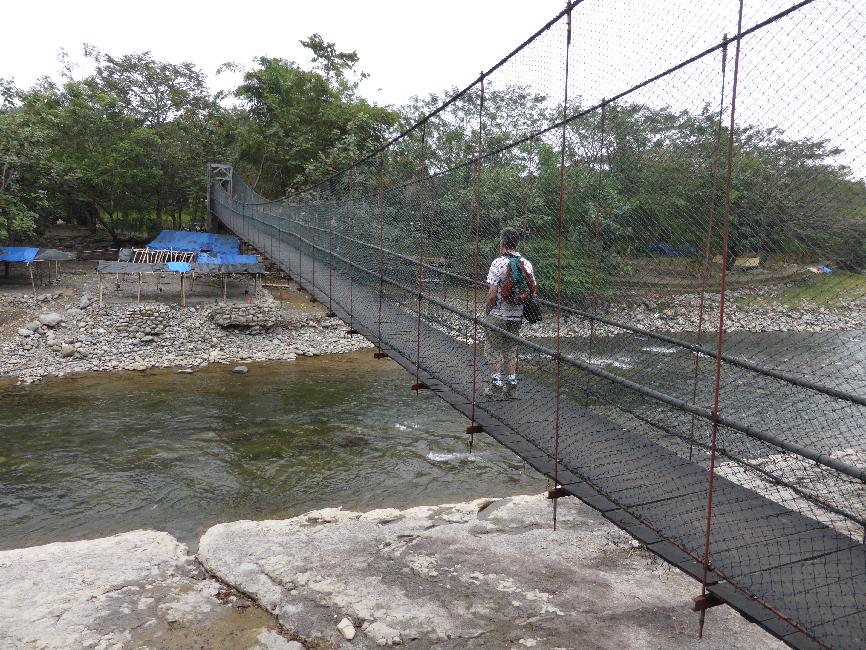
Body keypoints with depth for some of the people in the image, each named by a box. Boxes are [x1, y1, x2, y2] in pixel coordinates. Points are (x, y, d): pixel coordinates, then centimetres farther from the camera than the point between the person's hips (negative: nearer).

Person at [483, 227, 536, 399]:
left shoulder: (498, 263, -14)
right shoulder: (526, 264, 3)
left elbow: (492, 294, -17)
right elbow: (533, 291, 7)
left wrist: (488, 311, -1)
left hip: (498, 315, -5)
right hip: (517, 315, 6)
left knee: (493, 349, 7)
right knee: (511, 349, 15)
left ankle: (496, 385, 9)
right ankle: (511, 387, 17)